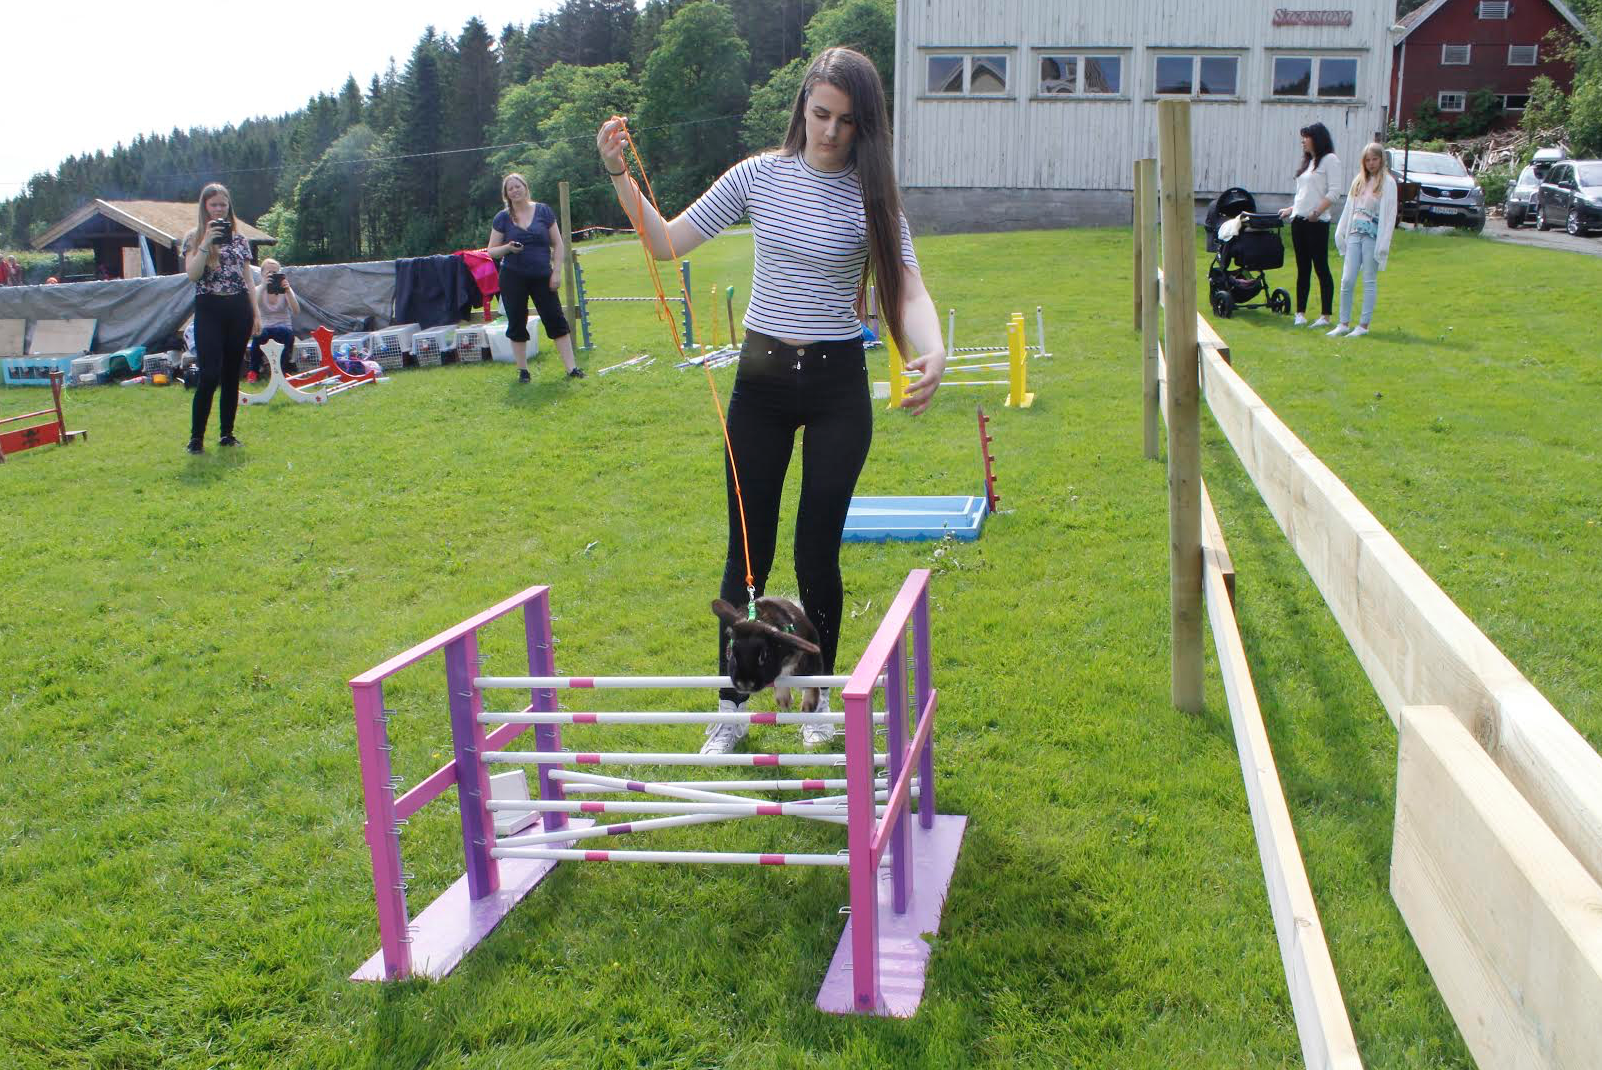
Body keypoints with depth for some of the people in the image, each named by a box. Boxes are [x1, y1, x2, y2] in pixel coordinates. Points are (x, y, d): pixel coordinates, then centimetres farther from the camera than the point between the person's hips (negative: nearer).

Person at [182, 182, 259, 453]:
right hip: (209, 310, -3)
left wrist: (256, 313, 8)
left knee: (232, 374, 6)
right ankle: (196, 437, -4)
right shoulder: (194, 237, 2)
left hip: (239, 310, 3)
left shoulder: (239, 238, 11)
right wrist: (206, 243, -19)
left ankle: (227, 433, 14)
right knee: (210, 374, -12)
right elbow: (192, 274, -12)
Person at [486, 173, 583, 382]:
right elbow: (491, 251, 5)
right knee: (517, 323, 4)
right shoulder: (502, 217, 2)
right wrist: (507, 248, -15)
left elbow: (557, 244, 4)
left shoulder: (543, 211, 2)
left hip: (542, 277, 0)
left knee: (556, 320, -2)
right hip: (513, 278, 0)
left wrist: (556, 272, -4)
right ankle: (522, 370, 15)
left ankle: (571, 367, 1)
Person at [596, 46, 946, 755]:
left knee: (819, 553, 4)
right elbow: (667, 243, 3)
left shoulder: (871, 194, -4)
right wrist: (620, 175, -11)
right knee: (747, 550, 5)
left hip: (838, 383, -1)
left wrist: (933, 353, -34)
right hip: (761, 377, 1)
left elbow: (908, 292, -14)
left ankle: (819, 701, 24)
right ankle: (732, 703, 20)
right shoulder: (759, 175, 0)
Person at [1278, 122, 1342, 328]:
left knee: (1321, 268, -5)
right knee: (1302, 268, 8)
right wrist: (1291, 209, 18)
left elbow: (1334, 191, -12)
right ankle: (1300, 313, 10)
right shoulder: (1307, 162, 19)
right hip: (1298, 221, 8)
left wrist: (1317, 212, -19)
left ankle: (1326, 316, -2)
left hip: (1317, 222, -8)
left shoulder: (1330, 159, -4)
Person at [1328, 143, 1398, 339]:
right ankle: (1344, 323, 8)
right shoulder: (1358, 181, 14)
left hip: (1372, 235, -5)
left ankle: (1364, 325, 6)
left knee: (1370, 281, 1)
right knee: (1347, 280, 0)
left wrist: (1383, 245, -13)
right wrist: (1340, 234, 12)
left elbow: (1389, 214, -7)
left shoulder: (1387, 183, -3)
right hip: (1354, 234, 5)